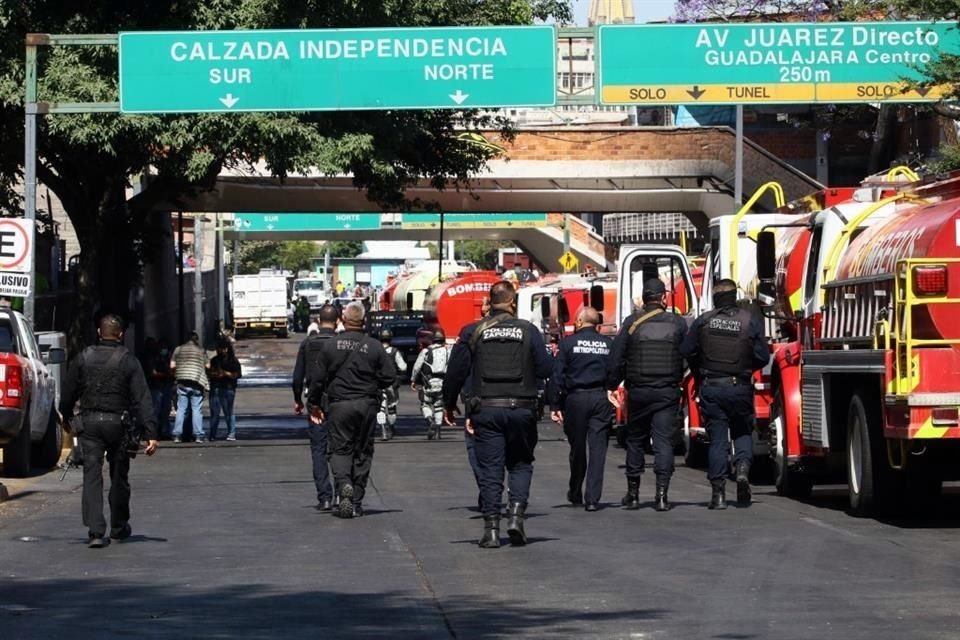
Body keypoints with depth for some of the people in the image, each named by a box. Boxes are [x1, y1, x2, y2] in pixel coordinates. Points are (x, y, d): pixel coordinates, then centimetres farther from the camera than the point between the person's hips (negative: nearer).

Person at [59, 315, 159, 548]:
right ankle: (119, 527, 29)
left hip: (89, 423, 1)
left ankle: (95, 531, -16)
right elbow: (142, 400, -9)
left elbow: (67, 395, 7)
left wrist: (66, 417, 24)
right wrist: (151, 434, -12)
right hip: (117, 423, -1)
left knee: (92, 476, -2)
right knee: (119, 476, 15)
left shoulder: (83, 359, 3)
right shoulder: (129, 362, -3)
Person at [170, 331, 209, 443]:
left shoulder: (178, 349, 6)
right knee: (197, 409, 1)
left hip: (182, 381, 2)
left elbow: (172, 366, 5)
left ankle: (177, 435, 0)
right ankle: (198, 435, -3)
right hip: (196, 382, -2)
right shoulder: (201, 350, 3)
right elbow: (207, 366, 4)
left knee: (181, 409, 4)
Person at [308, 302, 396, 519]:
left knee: (340, 449, 5)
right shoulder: (374, 346, -3)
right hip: (367, 405, 1)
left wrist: (315, 404, 12)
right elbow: (389, 375, -4)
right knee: (363, 451, 9)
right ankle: (357, 502, 10)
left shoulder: (331, 345, -3)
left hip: (339, 404, -1)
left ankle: (344, 484, -23)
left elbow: (318, 378, 0)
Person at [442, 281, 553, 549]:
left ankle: (491, 529, -1)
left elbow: (456, 371, 1)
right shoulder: (528, 331, 0)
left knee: (490, 469, 4)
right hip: (521, 409, 0)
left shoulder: (473, 332, 1)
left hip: (486, 409, 0)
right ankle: (516, 515, -4)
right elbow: (546, 369, -2)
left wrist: (449, 404, 13)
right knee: (521, 464, 15)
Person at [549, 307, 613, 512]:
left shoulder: (568, 343, -1)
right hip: (601, 398, 1)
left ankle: (575, 493, 28)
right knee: (598, 449, 0)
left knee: (577, 448, 13)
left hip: (576, 398, -1)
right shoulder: (608, 344, 5)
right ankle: (592, 498, -7)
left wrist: (555, 406, -1)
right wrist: (613, 398, 10)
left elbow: (557, 376, -3)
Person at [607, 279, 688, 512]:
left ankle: (633, 493, 17)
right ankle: (661, 494, -10)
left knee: (635, 441, 13)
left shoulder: (631, 323, -1)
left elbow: (616, 358, 0)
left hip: (638, 391, 0)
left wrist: (612, 386, 6)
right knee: (664, 441, -1)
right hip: (668, 392, 0)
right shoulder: (677, 323, 0)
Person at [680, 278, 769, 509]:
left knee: (716, 438, 5)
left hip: (711, 388, 0)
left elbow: (686, 352, 0)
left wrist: (700, 373, 18)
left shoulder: (703, 321, -1)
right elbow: (763, 356, -3)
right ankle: (743, 468, -9)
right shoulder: (750, 320, -3)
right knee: (743, 432, 18)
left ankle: (718, 492, 0)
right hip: (740, 387, 0)